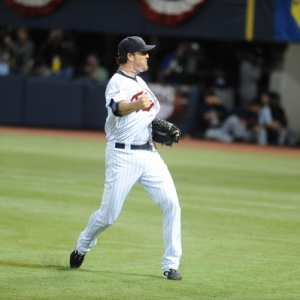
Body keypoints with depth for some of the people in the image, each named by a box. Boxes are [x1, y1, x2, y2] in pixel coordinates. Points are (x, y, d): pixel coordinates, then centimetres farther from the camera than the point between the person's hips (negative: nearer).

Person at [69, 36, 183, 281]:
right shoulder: (117, 82, -14)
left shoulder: (140, 82, 14)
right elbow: (117, 107, -38)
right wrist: (137, 105, -57)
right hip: (123, 156, -7)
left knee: (171, 205, -6)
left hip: (149, 154, 7)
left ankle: (171, 265, 0)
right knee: (109, 215, -2)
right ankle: (82, 248, 28)